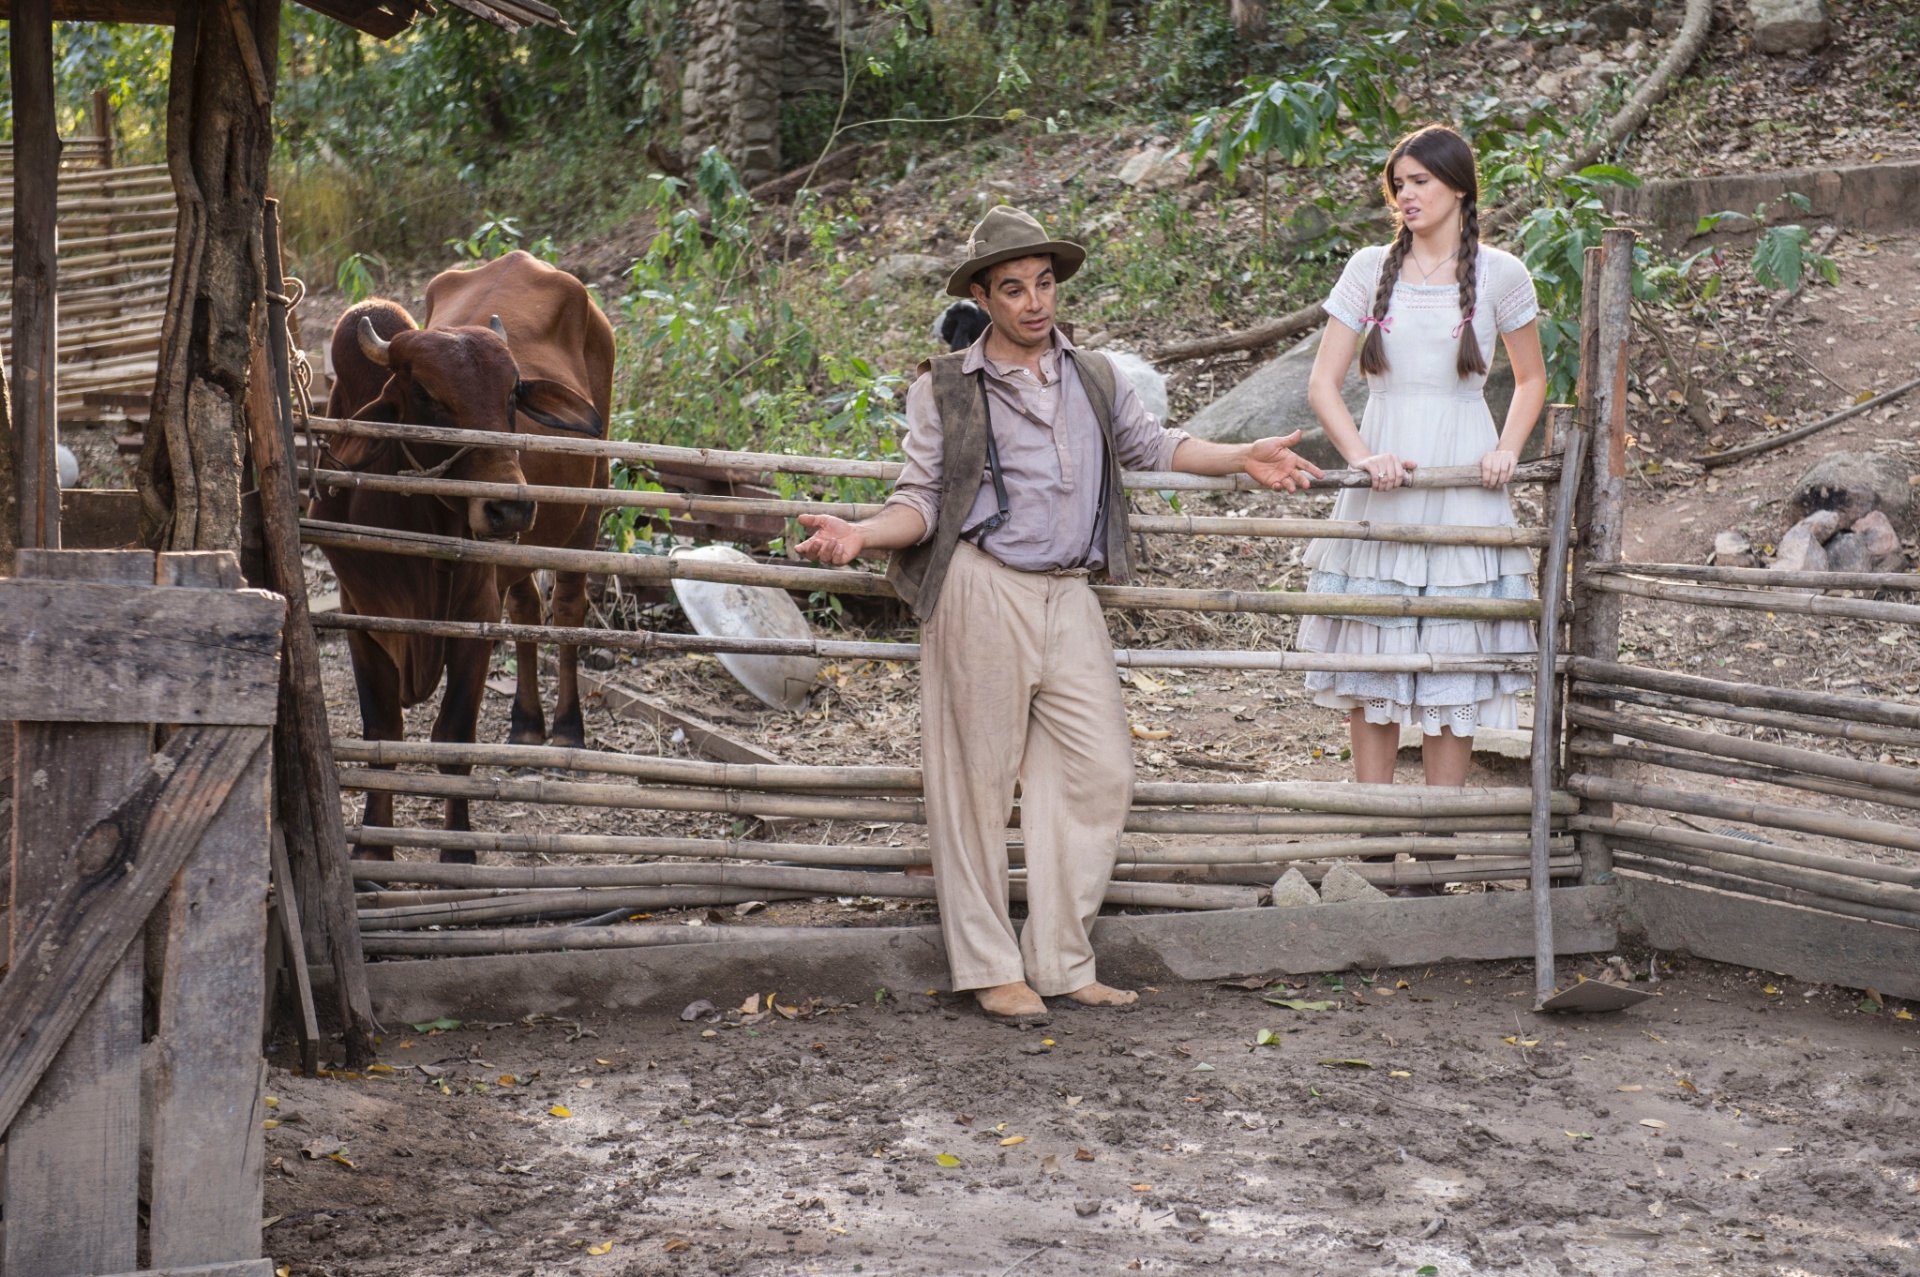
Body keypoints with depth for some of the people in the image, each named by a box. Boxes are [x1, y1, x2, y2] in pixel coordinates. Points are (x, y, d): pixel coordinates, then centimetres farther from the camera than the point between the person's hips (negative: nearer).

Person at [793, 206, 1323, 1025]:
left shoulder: (1093, 380, 16)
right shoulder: (946, 390, 3)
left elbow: (1151, 445, 29)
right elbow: (921, 502, -1)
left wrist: (1243, 459, 18)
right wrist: (861, 534, -19)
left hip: (1070, 598, 5)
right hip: (983, 595, -5)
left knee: (1100, 774, 2)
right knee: (979, 780, -1)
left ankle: (1061, 963, 12)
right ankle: (991, 969, 9)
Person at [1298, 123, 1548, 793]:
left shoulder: (1500, 274, 3)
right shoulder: (1369, 269, 5)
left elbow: (1531, 378, 14)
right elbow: (1322, 384, 2)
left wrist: (1507, 450, -3)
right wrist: (1361, 455, -14)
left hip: (1461, 486, -1)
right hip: (1381, 485, 1)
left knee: (1452, 660, 1)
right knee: (1371, 658, 3)